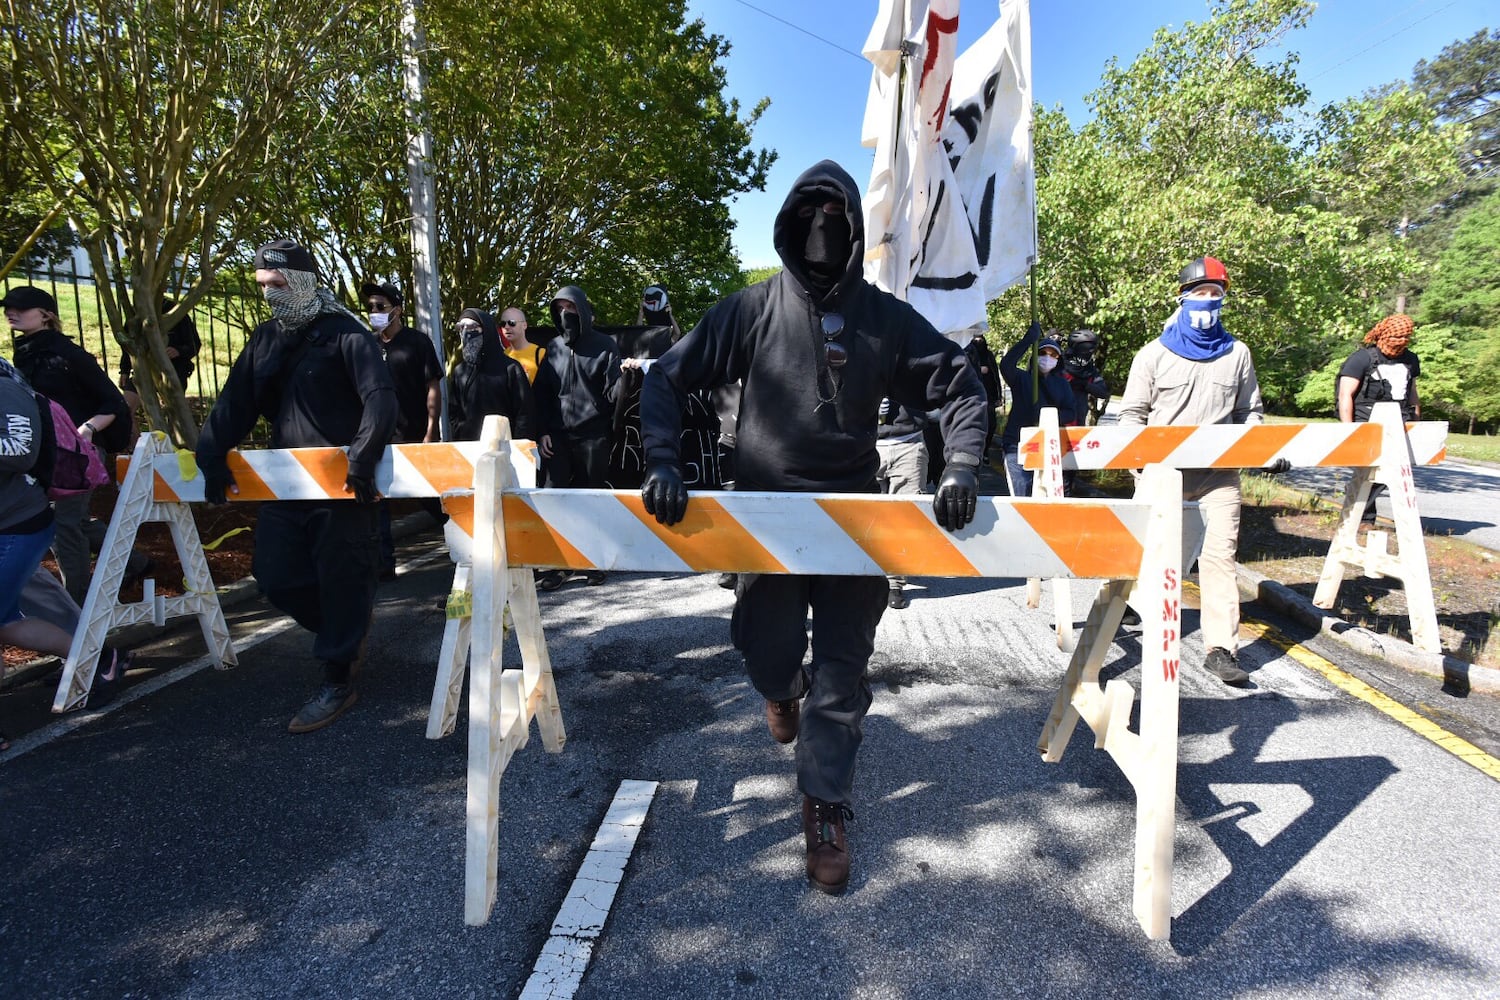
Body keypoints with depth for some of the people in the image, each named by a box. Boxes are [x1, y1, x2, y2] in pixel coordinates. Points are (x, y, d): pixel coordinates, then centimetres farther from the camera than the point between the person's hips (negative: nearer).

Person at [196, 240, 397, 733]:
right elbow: (235, 402, 15)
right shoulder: (266, 338, 14)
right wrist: (212, 455, 5)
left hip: (342, 481, -7)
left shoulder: (344, 332, -8)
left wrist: (364, 455, -32)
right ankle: (346, 628, 32)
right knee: (275, 574, 8)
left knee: (339, 579, -1)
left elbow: (380, 395, -21)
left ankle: (337, 683, 12)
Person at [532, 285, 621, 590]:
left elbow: (612, 391, -2)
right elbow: (541, 393, 12)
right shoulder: (552, 348, 11)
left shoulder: (604, 345, 3)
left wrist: (624, 379, -22)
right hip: (557, 436, 3)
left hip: (593, 435, -2)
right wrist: (542, 431, 4)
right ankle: (555, 564, 3)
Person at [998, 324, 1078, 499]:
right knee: (1022, 499, -13)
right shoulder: (1022, 378, 5)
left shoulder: (1061, 383, 14)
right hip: (1018, 445, -3)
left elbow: (1071, 413, 6)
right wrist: (1030, 338, -21)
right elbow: (1006, 365, -16)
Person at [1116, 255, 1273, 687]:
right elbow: (1133, 413, 4)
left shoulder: (1237, 354, 14)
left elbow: (1249, 413, 16)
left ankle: (1222, 648, -7)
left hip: (1219, 470, 1)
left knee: (1221, 550, -8)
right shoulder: (1155, 354, 6)